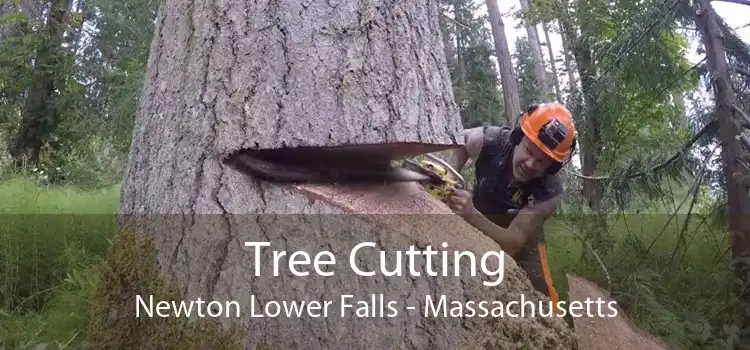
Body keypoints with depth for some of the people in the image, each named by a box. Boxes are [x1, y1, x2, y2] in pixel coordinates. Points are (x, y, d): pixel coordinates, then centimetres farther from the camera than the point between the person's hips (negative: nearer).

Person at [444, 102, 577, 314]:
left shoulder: (549, 191, -37)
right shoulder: (490, 141, -33)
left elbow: (512, 243, -39)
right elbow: (458, 141, -8)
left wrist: (472, 215, -55)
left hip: (523, 235, -2)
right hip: (476, 226, 2)